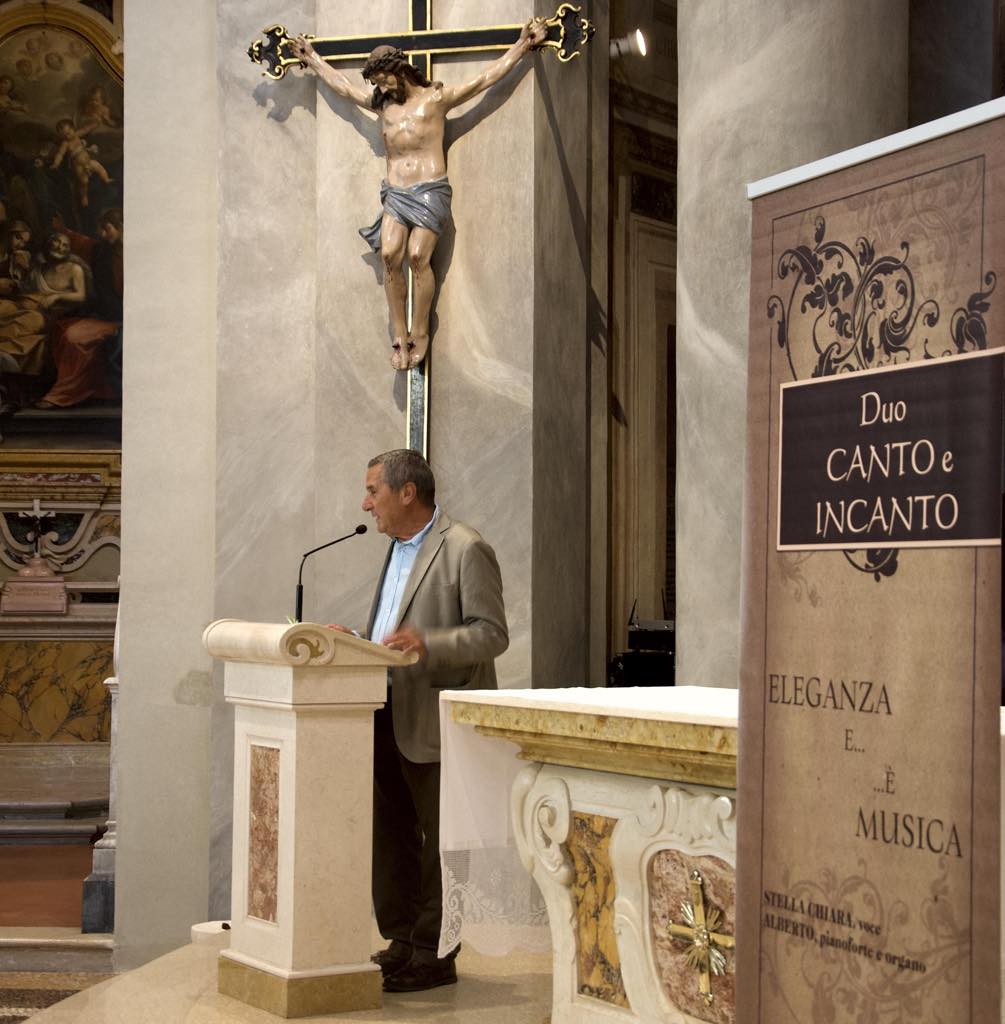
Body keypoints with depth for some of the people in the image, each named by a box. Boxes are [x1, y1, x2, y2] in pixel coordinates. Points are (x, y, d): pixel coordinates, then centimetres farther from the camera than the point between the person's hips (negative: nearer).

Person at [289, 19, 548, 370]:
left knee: (418, 256, -19)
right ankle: (399, 335, -14)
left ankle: (420, 334, -9)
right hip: (395, 193, 4)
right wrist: (312, 59, 40)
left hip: (430, 190, -4)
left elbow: (486, 78, 4)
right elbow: (341, 84, 32)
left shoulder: (436, 98, 7)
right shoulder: (382, 104, 20)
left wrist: (522, 45, -1)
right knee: (390, 255, -17)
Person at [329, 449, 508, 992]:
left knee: (440, 840, 1)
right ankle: (401, 942, 22)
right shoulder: (398, 549, 18)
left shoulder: (466, 550, -11)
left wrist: (427, 643, -28)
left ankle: (434, 954, 9)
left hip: (437, 723, -9)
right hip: (388, 718, 9)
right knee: (389, 834, 12)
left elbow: (491, 634, -16)